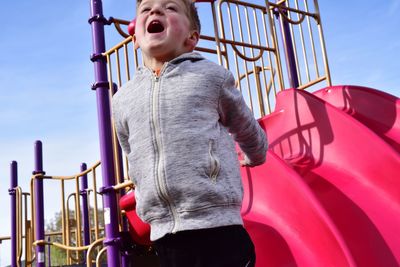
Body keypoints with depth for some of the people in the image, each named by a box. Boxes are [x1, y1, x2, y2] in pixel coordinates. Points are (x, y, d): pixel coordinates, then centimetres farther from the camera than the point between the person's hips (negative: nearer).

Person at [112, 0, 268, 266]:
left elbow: (248, 131, 18)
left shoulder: (212, 75, 1)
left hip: (217, 227, -3)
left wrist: (254, 160, 35)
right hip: (164, 235, 4)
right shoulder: (122, 99, 11)